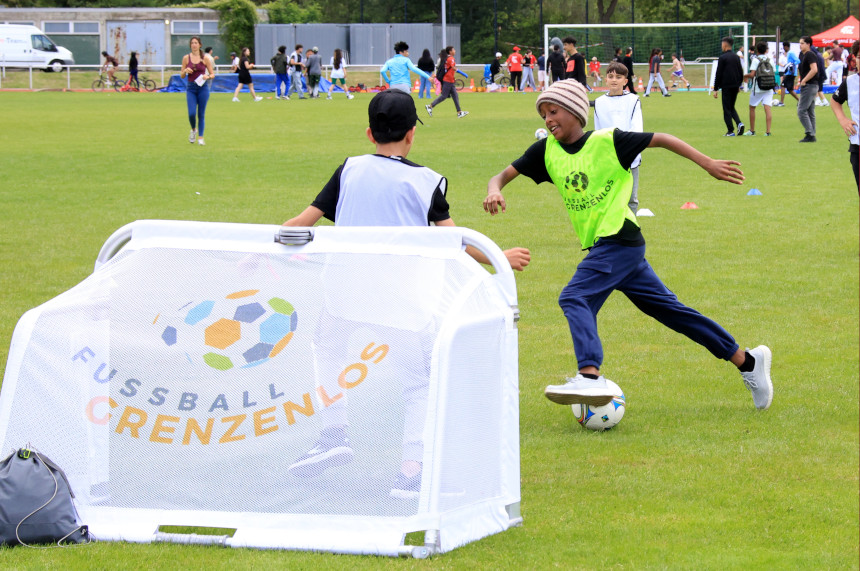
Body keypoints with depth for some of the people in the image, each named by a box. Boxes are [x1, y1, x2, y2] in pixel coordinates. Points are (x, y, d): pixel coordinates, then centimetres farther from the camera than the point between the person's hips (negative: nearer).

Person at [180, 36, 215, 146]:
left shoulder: (205, 58, 2)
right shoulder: (186, 58, 5)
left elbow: (212, 74, 5)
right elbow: (181, 75, 9)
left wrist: (207, 76, -16)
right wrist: (185, 71, -13)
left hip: (202, 87, -1)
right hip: (190, 87, 1)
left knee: (201, 114, 0)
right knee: (191, 113, -10)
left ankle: (200, 137, 8)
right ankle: (193, 130, 20)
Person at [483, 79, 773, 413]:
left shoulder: (606, 142, -9)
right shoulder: (547, 151, 7)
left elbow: (661, 140, -3)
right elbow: (502, 176, 6)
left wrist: (708, 164, -6)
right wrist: (494, 192, -19)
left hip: (620, 239, -7)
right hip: (601, 247, 7)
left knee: (574, 298, -24)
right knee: (669, 310, 11)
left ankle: (590, 376, -41)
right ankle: (746, 362, 17)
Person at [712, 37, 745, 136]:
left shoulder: (722, 58, -10)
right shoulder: (736, 57, 10)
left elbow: (718, 74, -10)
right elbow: (741, 73, 15)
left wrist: (715, 89, -6)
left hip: (726, 87, -6)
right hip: (735, 87, 6)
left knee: (726, 109, 0)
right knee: (731, 107, 17)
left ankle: (730, 131, -2)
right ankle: (739, 123, -5)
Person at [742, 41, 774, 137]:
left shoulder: (756, 60, -7)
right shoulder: (770, 60, 6)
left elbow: (752, 74, -14)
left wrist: (745, 76, 5)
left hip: (757, 88, -4)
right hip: (769, 88, 4)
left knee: (752, 107, 11)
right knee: (767, 108, -3)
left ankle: (752, 131, 14)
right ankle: (768, 131, -11)